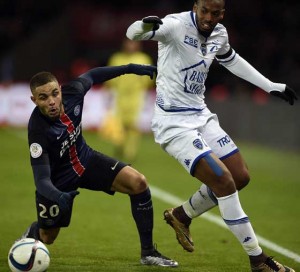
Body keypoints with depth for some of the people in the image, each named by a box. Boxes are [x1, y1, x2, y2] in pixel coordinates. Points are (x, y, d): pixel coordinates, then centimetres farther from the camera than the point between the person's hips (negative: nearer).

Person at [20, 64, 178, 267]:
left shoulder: (72, 92, -24)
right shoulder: (38, 130, -37)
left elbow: (92, 75, 2)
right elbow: (42, 179, -38)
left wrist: (130, 69, 4)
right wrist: (59, 197, -58)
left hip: (84, 159, 4)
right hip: (58, 181, -4)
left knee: (138, 183, -16)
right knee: (47, 238, 9)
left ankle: (148, 252, -5)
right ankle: (31, 234, 50)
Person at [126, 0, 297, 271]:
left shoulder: (219, 34, 3)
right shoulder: (177, 25, -19)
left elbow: (231, 60, 25)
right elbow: (133, 33, -35)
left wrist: (271, 86, 27)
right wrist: (145, 26, -60)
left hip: (201, 116, 8)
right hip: (174, 124, -8)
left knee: (240, 177, 8)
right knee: (224, 181, -16)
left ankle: (182, 215, 28)